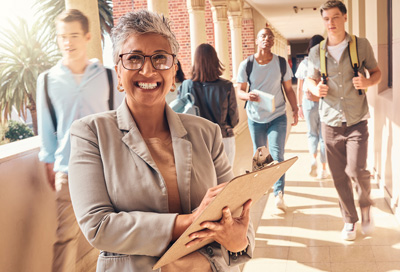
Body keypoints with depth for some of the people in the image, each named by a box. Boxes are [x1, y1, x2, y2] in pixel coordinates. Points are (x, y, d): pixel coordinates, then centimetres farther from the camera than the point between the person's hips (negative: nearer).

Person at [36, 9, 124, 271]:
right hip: (68, 170, 0)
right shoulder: (48, 80, 4)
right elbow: (47, 129, 9)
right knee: (66, 235, 2)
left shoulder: (108, 77, 3)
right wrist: (50, 165, 8)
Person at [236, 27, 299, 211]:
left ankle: (279, 194, -11)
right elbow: (239, 91, -5)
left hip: (278, 116, -1)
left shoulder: (282, 63, -2)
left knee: (277, 155, -11)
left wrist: (295, 109, -5)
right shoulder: (246, 64, -5)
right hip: (255, 117, 1)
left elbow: (289, 89, 5)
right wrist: (248, 95, -28)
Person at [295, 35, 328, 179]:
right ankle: (323, 169, 13)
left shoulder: (304, 63, -1)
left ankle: (313, 158, 0)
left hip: (309, 102, 1)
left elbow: (299, 88, 3)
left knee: (312, 133, 20)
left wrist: (300, 105, 10)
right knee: (323, 135, 8)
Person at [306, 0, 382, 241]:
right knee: (339, 176, 6)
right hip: (331, 122, 2)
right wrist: (315, 89, -9)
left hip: (357, 121, -2)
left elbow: (377, 72, 8)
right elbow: (310, 80, 14)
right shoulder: (316, 52, 4)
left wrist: (368, 82, -15)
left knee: (357, 169, -13)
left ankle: (366, 205, 19)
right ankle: (350, 220, 24)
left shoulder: (362, 45, 0)